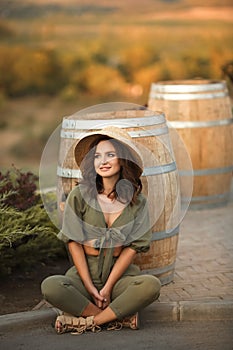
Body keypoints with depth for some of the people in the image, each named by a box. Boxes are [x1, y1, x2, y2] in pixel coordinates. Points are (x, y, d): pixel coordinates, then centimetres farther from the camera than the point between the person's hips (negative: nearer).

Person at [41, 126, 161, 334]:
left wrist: (107, 288, -11)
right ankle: (120, 318, -20)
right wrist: (90, 288, -10)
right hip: (84, 274, -1)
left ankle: (87, 321, -22)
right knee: (50, 286, -31)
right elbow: (74, 242, -3)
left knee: (152, 285, -31)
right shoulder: (80, 195, -3)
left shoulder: (137, 201, 1)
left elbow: (133, 247, -2)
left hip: (120, 275, 1)